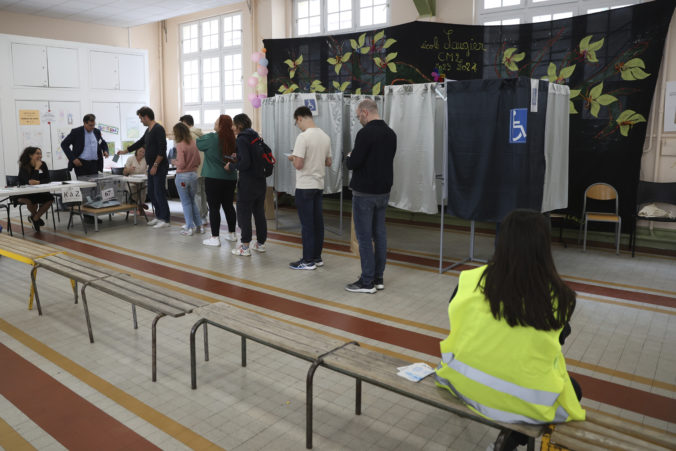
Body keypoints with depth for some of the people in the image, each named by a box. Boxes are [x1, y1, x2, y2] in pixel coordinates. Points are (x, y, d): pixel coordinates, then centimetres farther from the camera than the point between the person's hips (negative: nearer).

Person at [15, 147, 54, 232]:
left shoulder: (43, 164, -2)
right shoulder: (24, 167, -14)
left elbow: (48, 180, -8)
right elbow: (29, 181, -27)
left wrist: (38, 182, -29)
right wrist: (36, 168, -22)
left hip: (38, 192, 4)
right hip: (24, 193, -4)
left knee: (50, 198, -22)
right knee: (32, 200, -34)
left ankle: (34, 218, -3)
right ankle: (35, 216, 3)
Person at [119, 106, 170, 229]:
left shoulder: (158, 129, -13)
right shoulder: (148, 130, 16)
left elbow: (162, 149, -20)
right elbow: (139, 143, 29)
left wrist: (155, 165, -19)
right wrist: (124, 151, 35)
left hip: (159, 167, -9)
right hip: (152, 167, 10)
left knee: (159, 192, -9)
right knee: (151, 192, 11)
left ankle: (165, 220, -4)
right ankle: (158, 216, 19)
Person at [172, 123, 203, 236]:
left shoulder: (180, 145, -14)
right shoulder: (194, 143, 3)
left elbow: (181, 164, -17)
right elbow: (198, 161, 7)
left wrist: (174, 162, 1)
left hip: (182, 176, -5)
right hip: (194, 174, 5)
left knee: (186, 202, 5)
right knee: (192, 201, 18)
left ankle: (190, 227, 7)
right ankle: (199, 225, 18)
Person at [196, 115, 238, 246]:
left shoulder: (211, 138, -13)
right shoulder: (232, 139, 3)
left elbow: (199, 144, 4)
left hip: (214, 178, -6)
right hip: (230, 178, 6)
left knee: (214, 208, -1)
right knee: (228, 206, 14)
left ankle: (215, 238, 0)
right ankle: (231, 233, 23)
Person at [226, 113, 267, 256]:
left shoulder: (242, 139, -13)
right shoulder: (256, 137, 12)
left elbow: (245, 163, -22)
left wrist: (231, 166, -4)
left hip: (247, 183, -8)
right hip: (260, 181, 8)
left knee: (244, 214, 0)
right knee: (259, 212, 14)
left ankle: (245, 247, 5)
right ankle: (261, 243, 22)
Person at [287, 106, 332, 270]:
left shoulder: (303, 137, -17)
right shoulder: (325, 136, 8)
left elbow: (298, 164, -20)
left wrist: (292, 158, -1)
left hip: (305, 187, -8)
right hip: (319, 185, 8)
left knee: (307, 224, -2)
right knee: (318, 222, 12)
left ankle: (308, 261, 5)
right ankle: (317, 257, 20)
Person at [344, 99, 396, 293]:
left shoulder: (366, 133, -17)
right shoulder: (391, 133, 11)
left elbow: (353, 163, -20)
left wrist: (349, 158, 3)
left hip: (365, 193, -8)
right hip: (383, 191, 9)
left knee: (364, 236, -2)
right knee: (379, 234, 12)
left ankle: (367, 282, 3)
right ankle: (378, 278, 19)